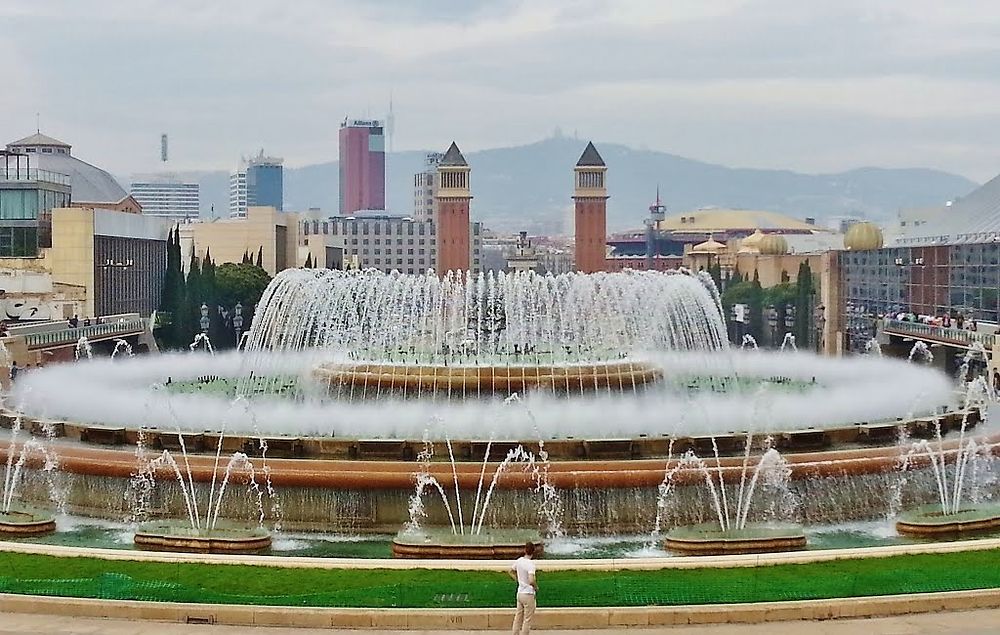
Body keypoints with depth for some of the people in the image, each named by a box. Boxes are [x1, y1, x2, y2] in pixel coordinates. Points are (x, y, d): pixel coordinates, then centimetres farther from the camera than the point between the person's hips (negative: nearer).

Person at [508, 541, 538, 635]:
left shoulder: (518, 561, 2)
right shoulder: (530, 564, -20)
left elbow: (510, 572, 19)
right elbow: (531, 581, -30)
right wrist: (536, 587, -11)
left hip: (520, 593, 7)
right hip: (528, 595, -7)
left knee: (518, 618, 14)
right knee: (527, 620, 1)